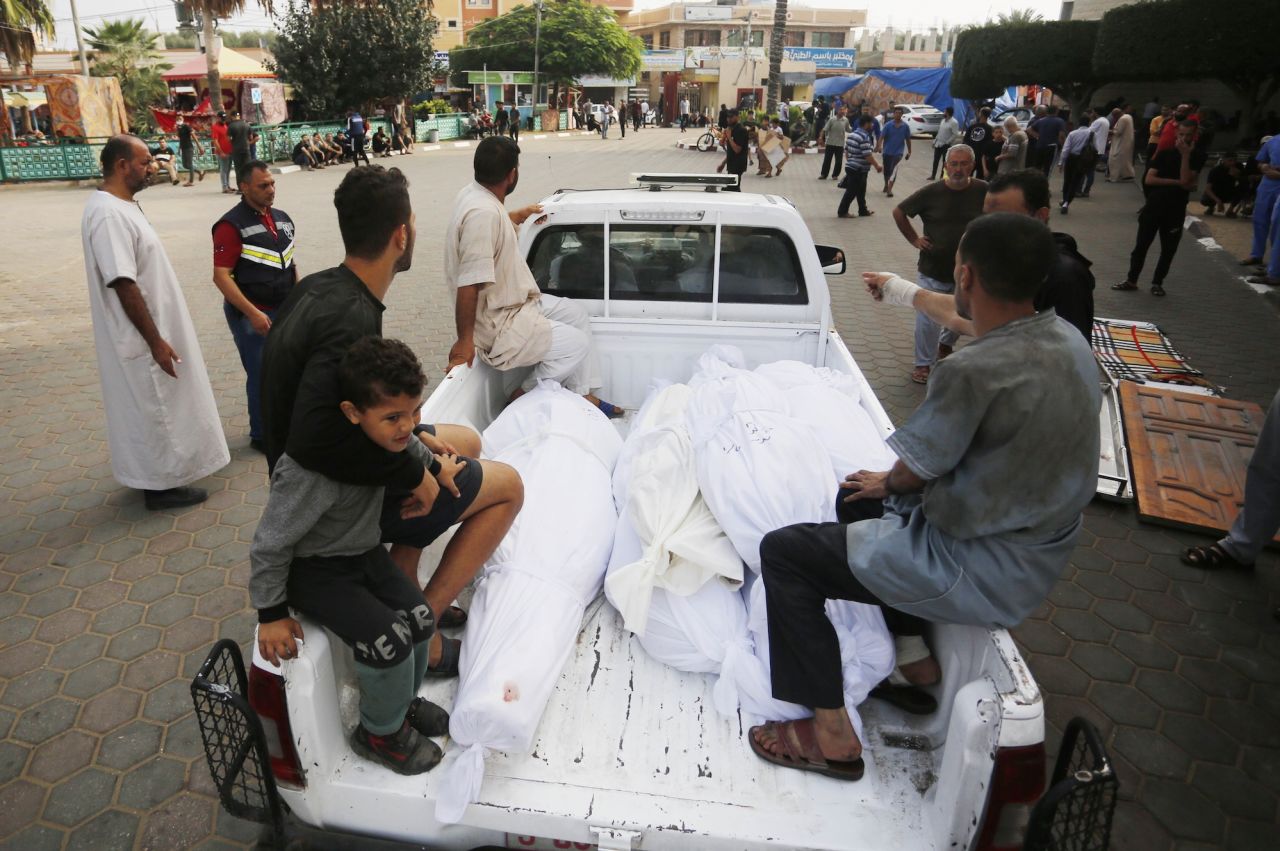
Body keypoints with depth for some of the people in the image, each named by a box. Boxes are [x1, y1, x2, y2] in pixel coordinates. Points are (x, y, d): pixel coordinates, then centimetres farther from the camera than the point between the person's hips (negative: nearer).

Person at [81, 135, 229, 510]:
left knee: (160, 407, 20)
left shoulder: (122, 206, 9)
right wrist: (156, 341, -24)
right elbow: (123, 284, -26)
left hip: (153, 330, 10)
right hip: (142, 338, -10)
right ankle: (160, 485, 15)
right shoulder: (108, 214, -22)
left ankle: (163, 472, 33)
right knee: (153, 410, 2)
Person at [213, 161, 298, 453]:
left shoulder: (282, 218, 7)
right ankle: (261, 435, 19)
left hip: (285, 311, 7)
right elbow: (221, 276, -18)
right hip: (251, 315, -7)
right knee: (261, 375, 2)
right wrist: (253, 313, -24)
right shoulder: (232, 225, -15)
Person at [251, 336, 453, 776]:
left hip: (364, 551, 7)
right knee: (387, 640, -20)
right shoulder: (313, 472, -36)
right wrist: (271, 614, -14)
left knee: (420, 619, -4)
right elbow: (271, 543, -24)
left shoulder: (384, 431, -15)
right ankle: (381, 732, 10)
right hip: (313, 569, -7)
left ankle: (403, 702, 27)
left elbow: (409, 448, 12)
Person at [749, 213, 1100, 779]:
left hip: (987, 572, -9)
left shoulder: (975, 370, -31)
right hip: (1040, 545, 10)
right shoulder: (1066, 340, -1)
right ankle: (915, 662, 30)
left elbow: (917, 470, -15)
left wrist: (889, 484, 9)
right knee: (860, 498, 27)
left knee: (783, 553, -5)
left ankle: (832, 738, 4)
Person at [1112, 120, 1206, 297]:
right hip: (1153, 206, 1)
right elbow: (1149, 179, -6)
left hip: (1175, 210, -1)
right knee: (1141, 245, 4)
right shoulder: (1165, 152, 4)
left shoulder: (1197, 156, -1)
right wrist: (1176, 182, -14)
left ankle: (1157, 283, 15)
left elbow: (1185, 181, -16)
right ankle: (1131, 280, 12)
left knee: (1168, 249, 4)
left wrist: (1185, 155, -16)